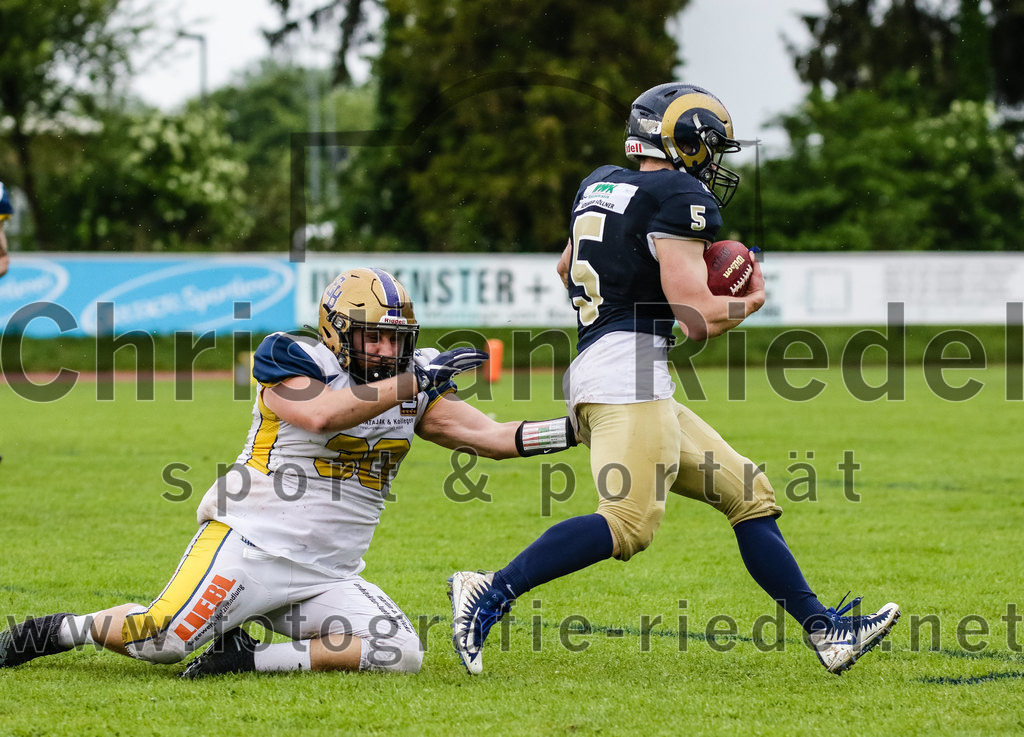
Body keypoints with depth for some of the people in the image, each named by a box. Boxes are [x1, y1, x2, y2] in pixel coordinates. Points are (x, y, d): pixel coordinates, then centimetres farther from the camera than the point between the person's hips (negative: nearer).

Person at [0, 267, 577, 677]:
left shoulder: (414, 394, 10)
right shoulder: (295, 364, -9)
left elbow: (492, 436, 7)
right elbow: (322, 414, -29)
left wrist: (577, 430, -5)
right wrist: (415, 380, -27)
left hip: (328, 576, 6)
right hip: (252, 543, -6)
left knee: (400, 654, -16)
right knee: (161, 641, -21)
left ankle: (252, 658, -6)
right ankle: (63, 630, 11)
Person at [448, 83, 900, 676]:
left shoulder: (600, 184, 19)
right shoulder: (679, 197, -7)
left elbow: (568, 270, 38)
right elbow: (699, 319, -13)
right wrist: (749, 302, 6)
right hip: (628, 372, -10)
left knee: (747, 494, 11)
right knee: (628, 524, -23)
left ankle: (824, 629, 9)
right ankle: (492, 593, -23)